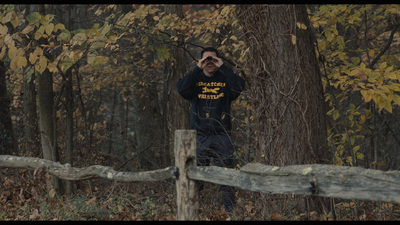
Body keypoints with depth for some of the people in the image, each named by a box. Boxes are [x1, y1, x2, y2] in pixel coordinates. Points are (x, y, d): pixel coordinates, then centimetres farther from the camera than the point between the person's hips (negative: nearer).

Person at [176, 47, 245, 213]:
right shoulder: (195, 79, 11)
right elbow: (182, 88, -9)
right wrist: (198, 68, -10)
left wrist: (223, 67, -9)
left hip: (222, 137, 0)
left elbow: (239, 86, -11)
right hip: (200, 137, 0)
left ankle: (230, 210, 6)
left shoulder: (225, 79, 9)